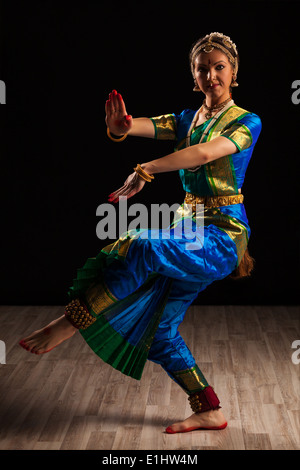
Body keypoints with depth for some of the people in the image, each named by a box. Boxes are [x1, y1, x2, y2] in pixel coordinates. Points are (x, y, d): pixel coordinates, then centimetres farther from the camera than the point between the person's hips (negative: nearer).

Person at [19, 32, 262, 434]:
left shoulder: (247, 122, -5)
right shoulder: (187, 119, 13)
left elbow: (205, 153, -25)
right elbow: (143, 127, -4)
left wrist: (146, 170, -35)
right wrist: (120, 126, -29)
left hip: (222, 236, -7)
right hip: (189, 230, 8)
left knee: (142, 249, -33)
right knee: (160, 331, 5)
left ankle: (69, 323, -25)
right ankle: (209, 413, 17)